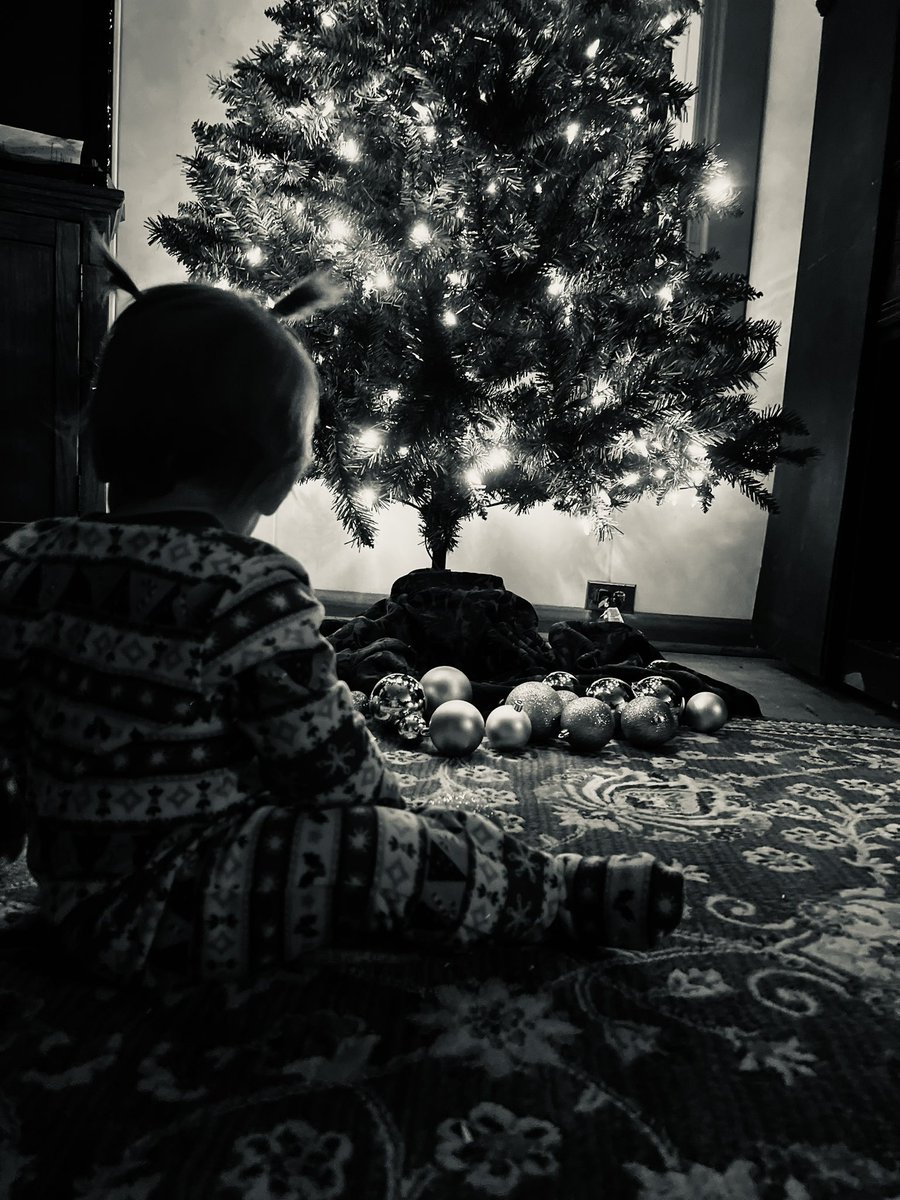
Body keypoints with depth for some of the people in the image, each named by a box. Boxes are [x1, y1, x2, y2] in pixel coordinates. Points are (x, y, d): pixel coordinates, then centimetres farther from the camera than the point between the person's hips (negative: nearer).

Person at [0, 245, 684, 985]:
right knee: (416, 859, -11)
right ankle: (571, 898, 6)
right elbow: (334, 765, -19)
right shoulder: (248, 589, -24)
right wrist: (387, 802, 2)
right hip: (168, 911, -9)